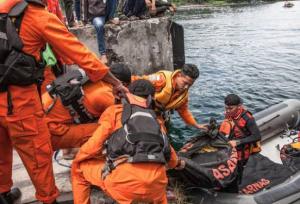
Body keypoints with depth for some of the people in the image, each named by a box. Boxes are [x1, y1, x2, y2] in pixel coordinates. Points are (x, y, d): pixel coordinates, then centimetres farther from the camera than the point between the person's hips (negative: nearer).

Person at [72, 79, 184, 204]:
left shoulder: (115, 110, 13)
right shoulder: (152, 117, 25)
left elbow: (95, 143, 5)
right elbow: (166, 149, 38)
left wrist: (76, 160, 26)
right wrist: (177, 163, 60)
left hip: (125, 178, -4)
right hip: (156, 182, 5)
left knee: (79, 168, 22)